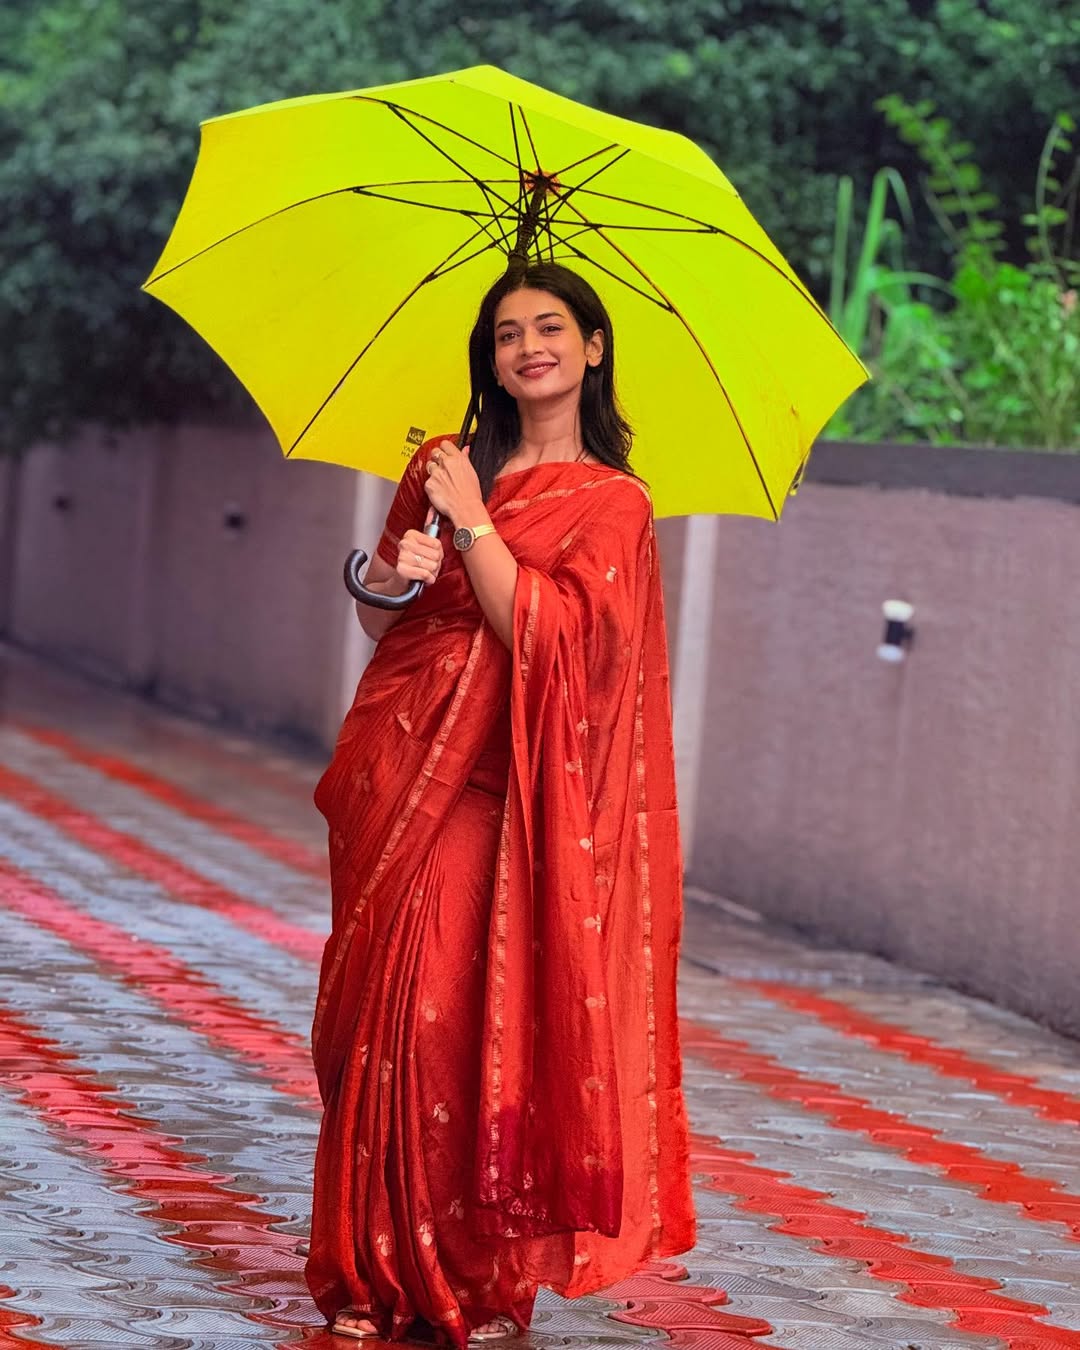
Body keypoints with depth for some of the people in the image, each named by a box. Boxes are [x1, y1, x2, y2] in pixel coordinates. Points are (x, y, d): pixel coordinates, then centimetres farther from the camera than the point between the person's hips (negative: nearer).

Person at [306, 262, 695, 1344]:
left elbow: (543, 633, -14)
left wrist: (472, 521, -12)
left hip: (500, 796, -4)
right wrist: (390, 577, -3)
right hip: (399, 773, 4)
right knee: (379, 1011, 2)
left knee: (468, 1018, -10)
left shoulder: (611, 506, 0)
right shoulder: (441, 466, 14)